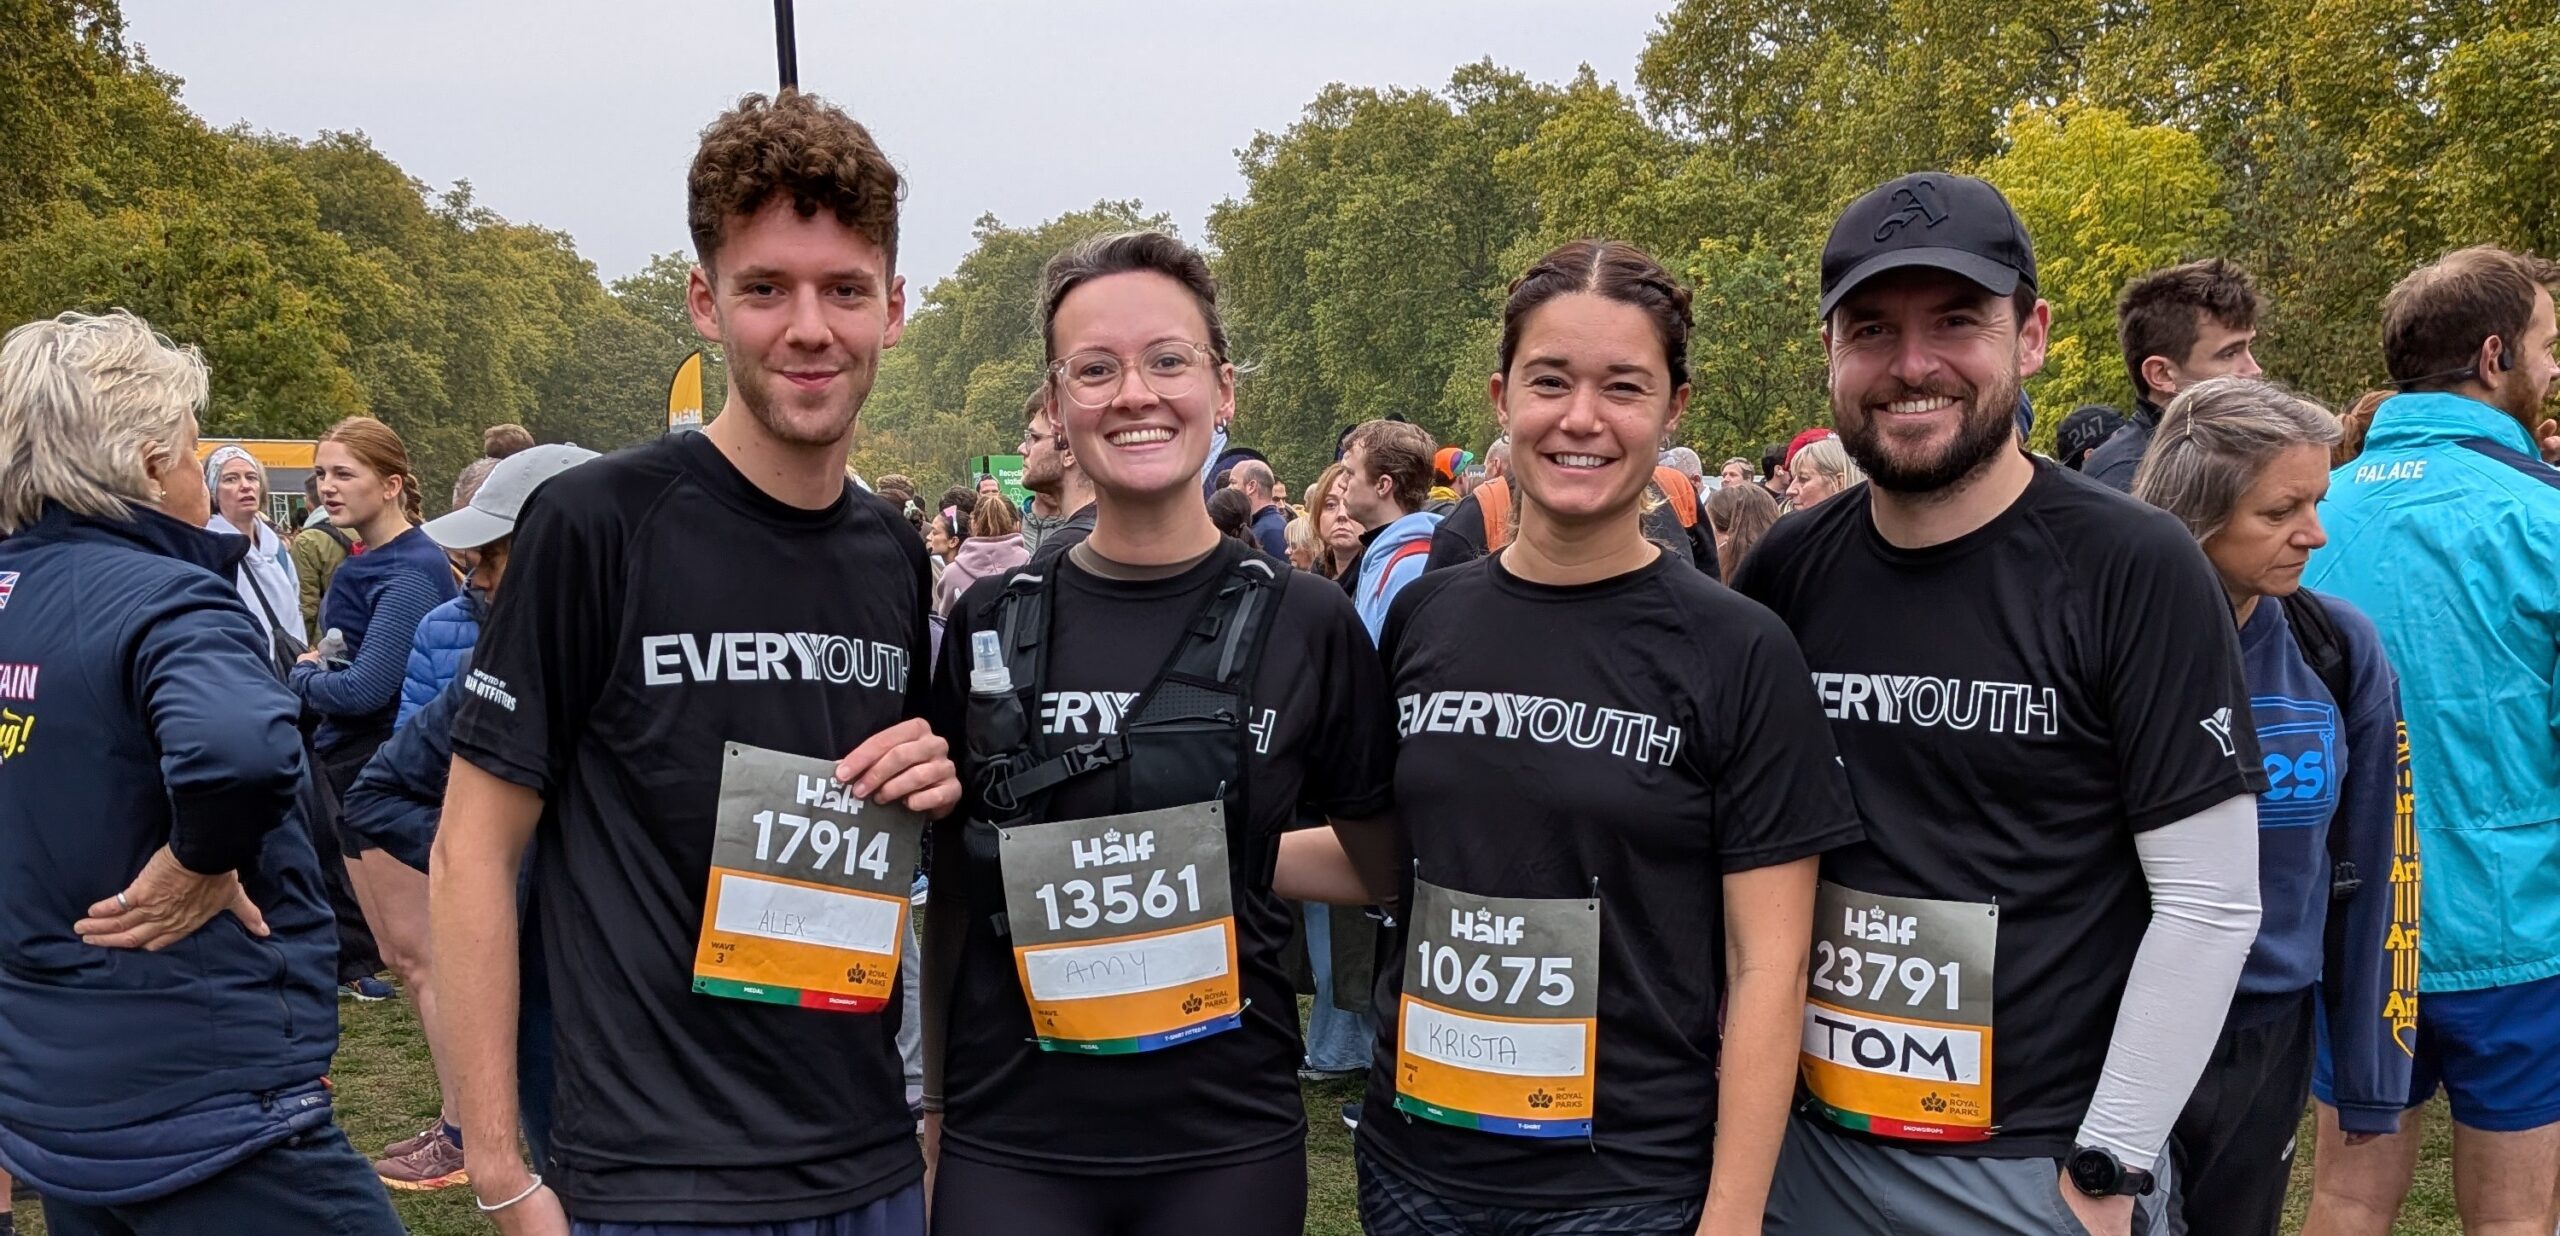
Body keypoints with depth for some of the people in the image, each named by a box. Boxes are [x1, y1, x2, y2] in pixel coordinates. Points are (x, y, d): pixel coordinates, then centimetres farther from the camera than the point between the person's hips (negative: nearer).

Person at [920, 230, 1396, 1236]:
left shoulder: (1305, 624, -6)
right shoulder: (991, 626, 0)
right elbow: (954, 893, 8)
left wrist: (1235, 867, -6)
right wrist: (935, 1105, 10)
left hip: (1228, 1147, -1)